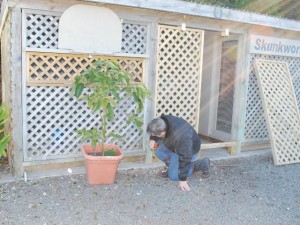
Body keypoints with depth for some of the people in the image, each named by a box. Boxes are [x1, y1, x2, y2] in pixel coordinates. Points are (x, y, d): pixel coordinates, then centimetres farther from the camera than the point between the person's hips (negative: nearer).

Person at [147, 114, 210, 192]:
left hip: (189, 149, -7)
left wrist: (183, 180, -31)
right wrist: (153, 139, -20)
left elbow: (185, 158, -36)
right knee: (158, 150, -10)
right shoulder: (163, 121, -22)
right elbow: (155, 131, 3)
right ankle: (171, 167, 11)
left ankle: (203, 164, 4)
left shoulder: (180, 137, -43)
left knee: (174, 176, -9)